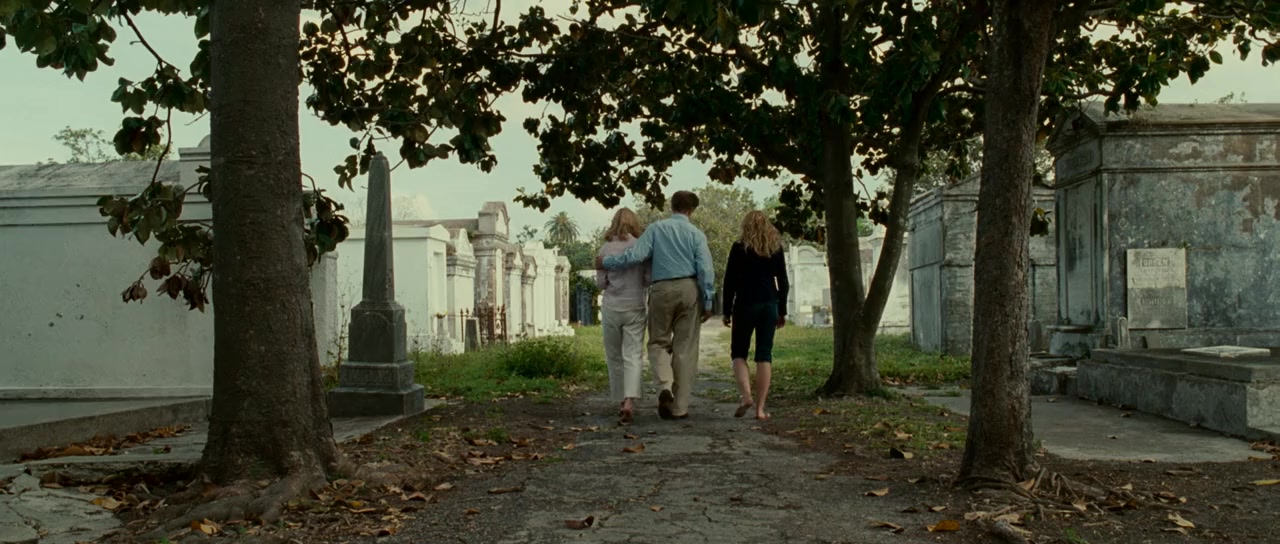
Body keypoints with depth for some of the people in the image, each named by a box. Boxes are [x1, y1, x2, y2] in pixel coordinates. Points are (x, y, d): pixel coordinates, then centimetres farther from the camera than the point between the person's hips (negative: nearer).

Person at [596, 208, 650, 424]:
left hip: (611, 307, 1)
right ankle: (629, 402, -21)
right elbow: (649, 279, -2)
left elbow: (600, 282, -1)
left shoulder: (606, 248, -2)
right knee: (633, 356, -3)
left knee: (614, 357, 14)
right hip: (635, 307, -1)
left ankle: (622, 401, 20)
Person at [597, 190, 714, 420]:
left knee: (658, 342, 15)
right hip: (689, 289, 0)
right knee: (685, 348, 6)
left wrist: (606, 262, 6)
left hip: (661, 290, 0)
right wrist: (708, 302, 2)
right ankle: (679, 407, 7)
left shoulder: (656, 228, 4)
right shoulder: (696, 234, 4)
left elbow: (635, 255, -7)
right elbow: (705, 270, -3)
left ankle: (665, 387, -12)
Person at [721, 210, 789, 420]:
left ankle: (745, 395, -13)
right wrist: (782, 311, 13)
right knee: (764, 355, 3)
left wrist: (727, 311, 2)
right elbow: (783, 282, 7)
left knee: (738, 352, 9)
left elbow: (730, 282, -3)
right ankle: (760, 408, 0)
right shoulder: (776, 248, 6)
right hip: (769, 305, 3)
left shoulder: (739, 248, -2)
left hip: (745, 305, -2)